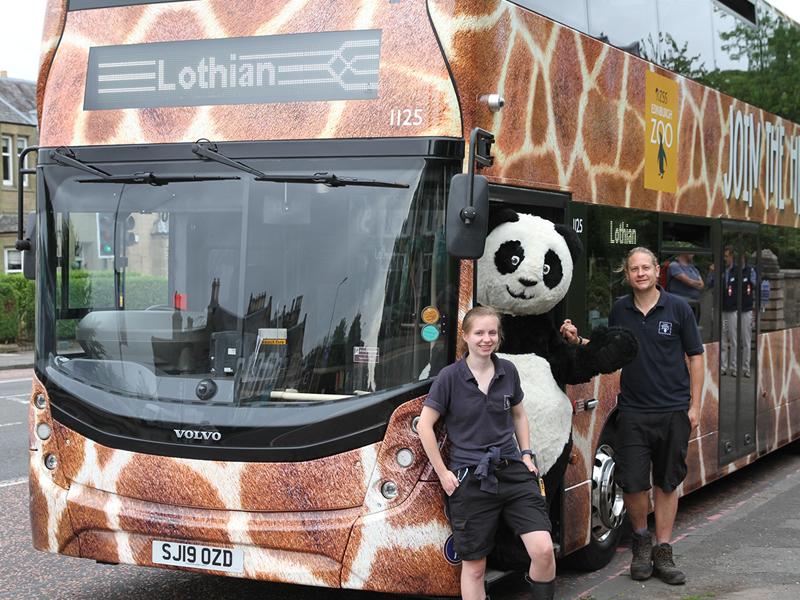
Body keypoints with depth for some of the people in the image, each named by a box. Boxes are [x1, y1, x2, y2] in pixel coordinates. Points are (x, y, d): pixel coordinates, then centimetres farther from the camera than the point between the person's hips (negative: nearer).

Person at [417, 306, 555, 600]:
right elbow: (424, 425, -4)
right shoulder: (450, 376, -7)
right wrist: (442, 472, -5)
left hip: (513, 471, 3)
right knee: (474, 566, 5)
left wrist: (526, 453, 9)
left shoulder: (508, 371, 4)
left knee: (543, 550, -12)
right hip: (470, 479, -2)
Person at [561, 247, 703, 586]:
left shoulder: (677, 308, -2)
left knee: (667, 482, 7)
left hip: (673, 411, -1)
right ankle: (641, 540, 21)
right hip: (633, 410, 1)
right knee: (632, 482, -4)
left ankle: (662, 551, 16)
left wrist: (694, 406, -4)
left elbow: (695, 357, 1)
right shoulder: (620, 310, 6)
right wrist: (578, 341, 1)